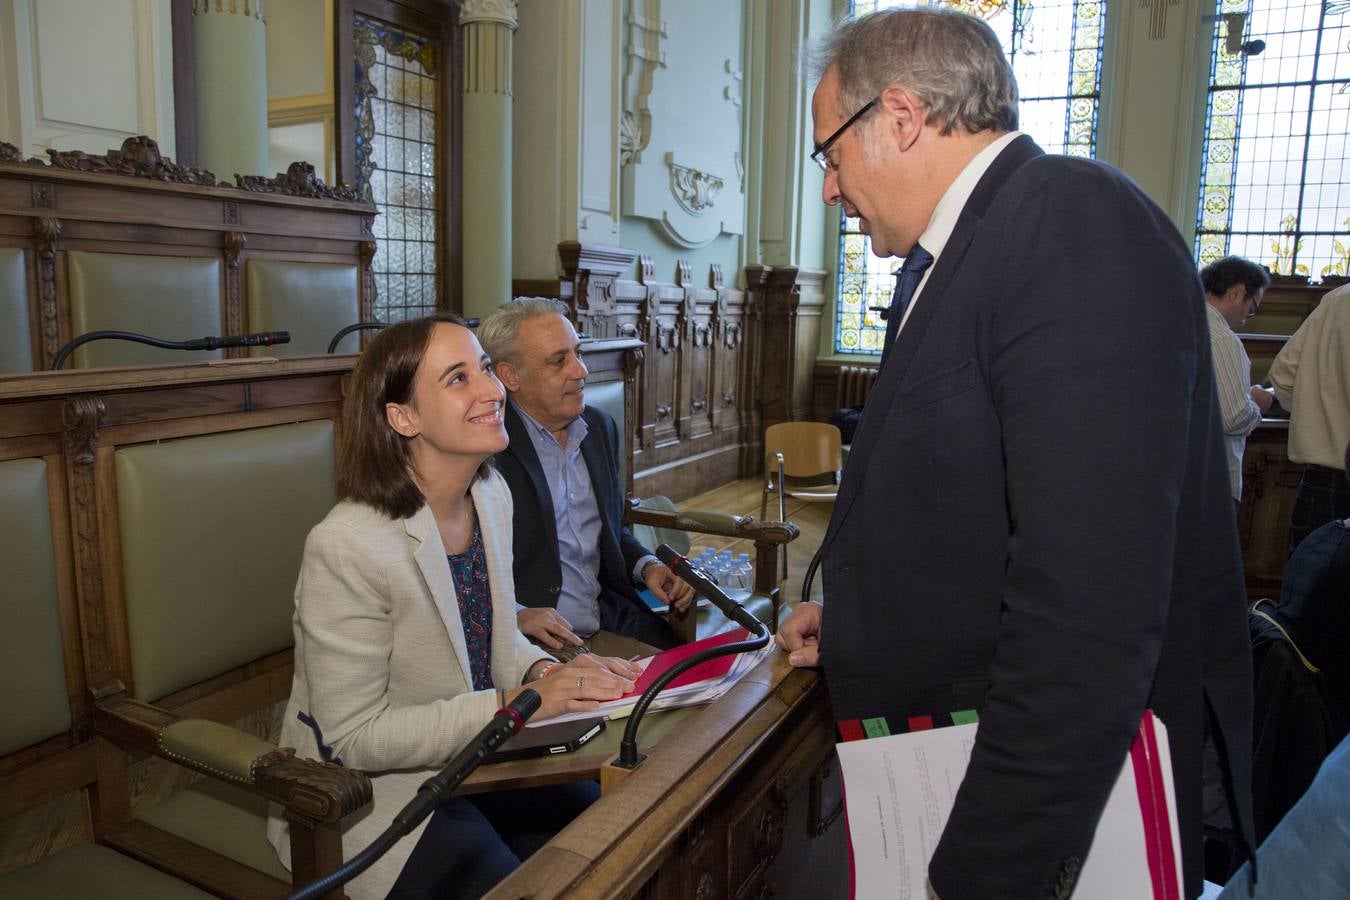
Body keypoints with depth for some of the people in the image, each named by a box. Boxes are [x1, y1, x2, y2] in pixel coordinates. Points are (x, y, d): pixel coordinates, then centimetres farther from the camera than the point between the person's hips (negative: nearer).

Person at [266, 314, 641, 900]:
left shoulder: (491, 494, -4)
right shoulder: (345, 546, -27)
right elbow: (354, 738, -22)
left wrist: (548, 673, -13)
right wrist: (518, 703, -26)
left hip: (474, 757, 7)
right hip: (374, 791, -6)